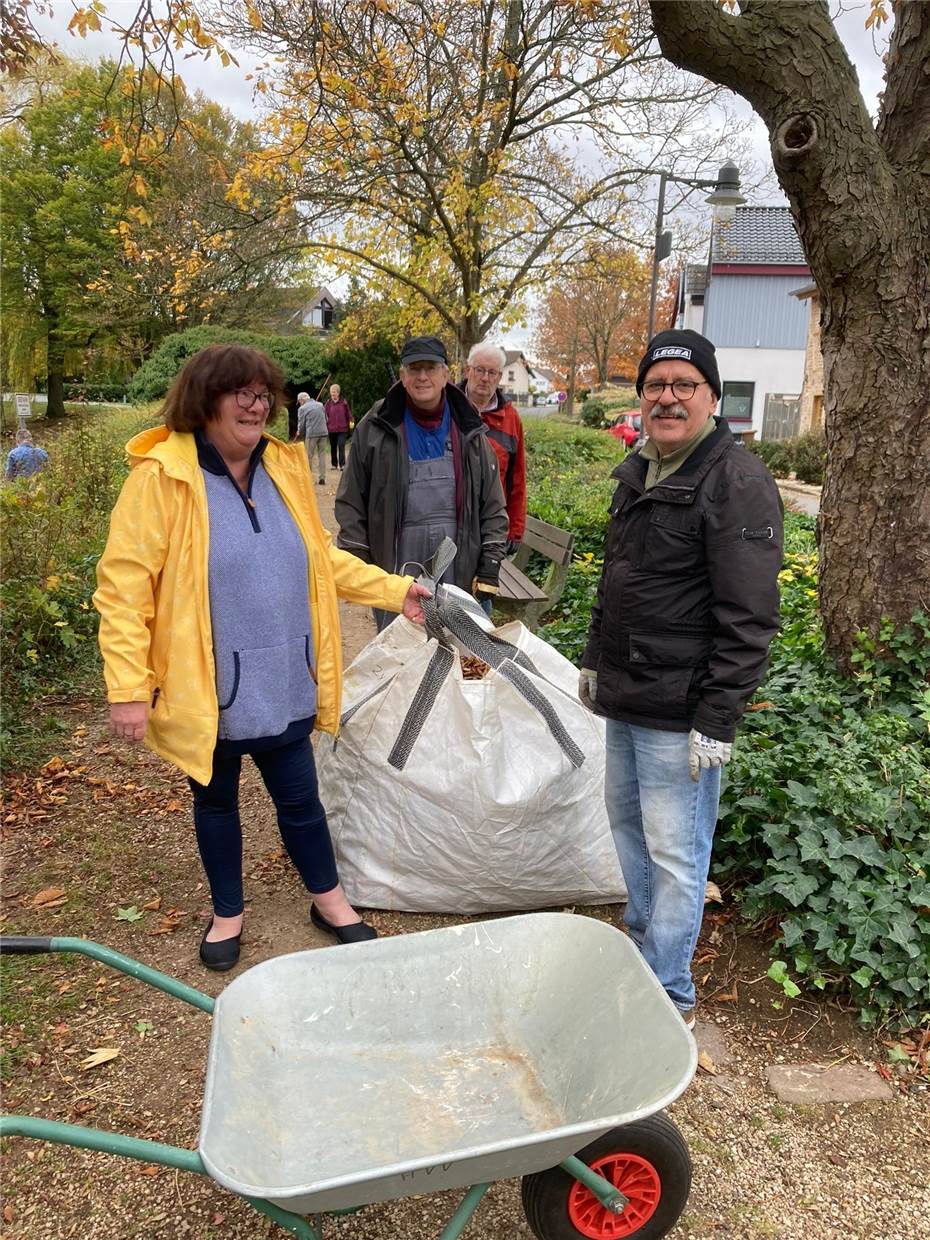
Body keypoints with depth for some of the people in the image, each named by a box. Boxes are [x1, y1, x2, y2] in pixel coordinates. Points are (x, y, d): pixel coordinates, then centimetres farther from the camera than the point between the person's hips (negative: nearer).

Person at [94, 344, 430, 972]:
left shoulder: (283, 468, 4)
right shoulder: (160, 476, -14)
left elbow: (320, 556, 15)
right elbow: (123, 585, -14)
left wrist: (394, 589, 8)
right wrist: (129, 688, -18)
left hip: (283, 683, 4)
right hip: (206, 687, -3)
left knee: (300, 797, 16)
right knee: (217, 801, 18)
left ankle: (330, 900, 39)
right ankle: (228, 913, 40)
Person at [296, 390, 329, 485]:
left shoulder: (302, 408, -1)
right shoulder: (320, 405, 14)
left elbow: (301, 424, -1)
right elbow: (326, 419, 19)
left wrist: (300, 433, 17)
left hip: (311, 434, -4)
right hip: (323, 432, 4)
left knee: (309, 456, 5)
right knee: (322, 454, 8)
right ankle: (322, 477, 5)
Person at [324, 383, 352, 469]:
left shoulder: (344, 402, 1)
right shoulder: (328, 403, 1)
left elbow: (348, 413, 7)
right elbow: (324, 415, 1)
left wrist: (350, 421, -3)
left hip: (342, 429, -2)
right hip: (331, 429, 2)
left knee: (341, 446, -9)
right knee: (333, 447, 10)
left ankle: (342, 465, -8)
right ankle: (334, 464, 20)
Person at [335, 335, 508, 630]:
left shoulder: (470, 433, 5)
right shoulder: (376, 429, 0)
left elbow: (493, 508, 7)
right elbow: (351, 503, 2)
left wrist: (489, 570, 2)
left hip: (457, 570, 2)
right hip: (395, 567, -1)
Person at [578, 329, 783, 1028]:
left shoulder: (737, 483, -15)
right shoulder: (638, 473, 12)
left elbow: (749, 619, -19)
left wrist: (717, 721, -21)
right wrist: (596, 661, 22)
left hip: (680, 714, -9)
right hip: (625, 700, 9)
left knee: (674, 852, 2)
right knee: (626, 820, 21)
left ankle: (670, 994, 20)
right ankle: (643, 945, 41)